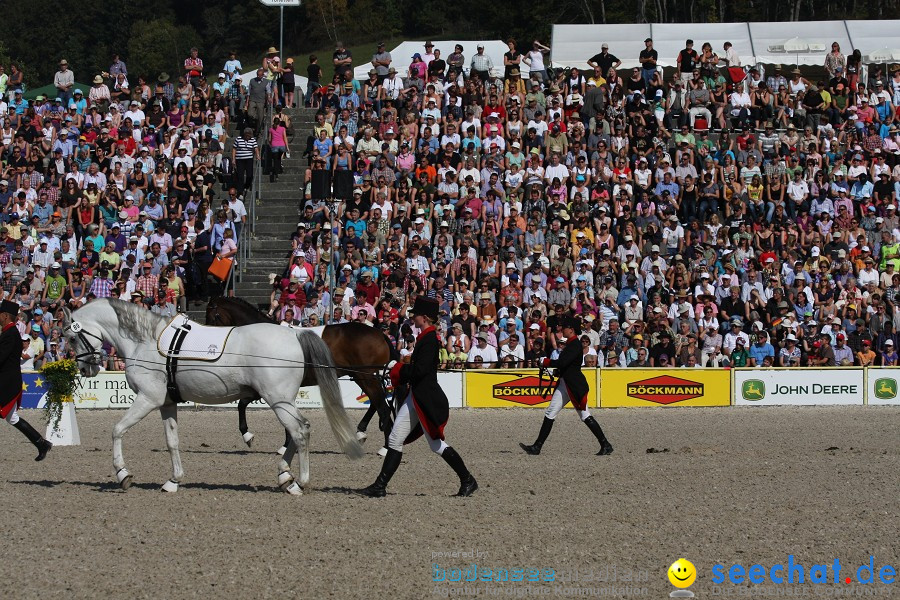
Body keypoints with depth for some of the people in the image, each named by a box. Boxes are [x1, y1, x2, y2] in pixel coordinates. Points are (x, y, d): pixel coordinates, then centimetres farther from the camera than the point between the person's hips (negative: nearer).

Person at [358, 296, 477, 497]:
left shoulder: (430, 340, -17)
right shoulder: (425, 337, 13)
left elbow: (420, 370, -25)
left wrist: (399, 369, -10)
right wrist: (400, 373, 7)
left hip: (426, 400, -10)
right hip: (415, 396, 10)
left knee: (436, 444, -1)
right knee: (395, 441, 7)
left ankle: (468, 481, 9)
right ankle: (380, 486, 8)